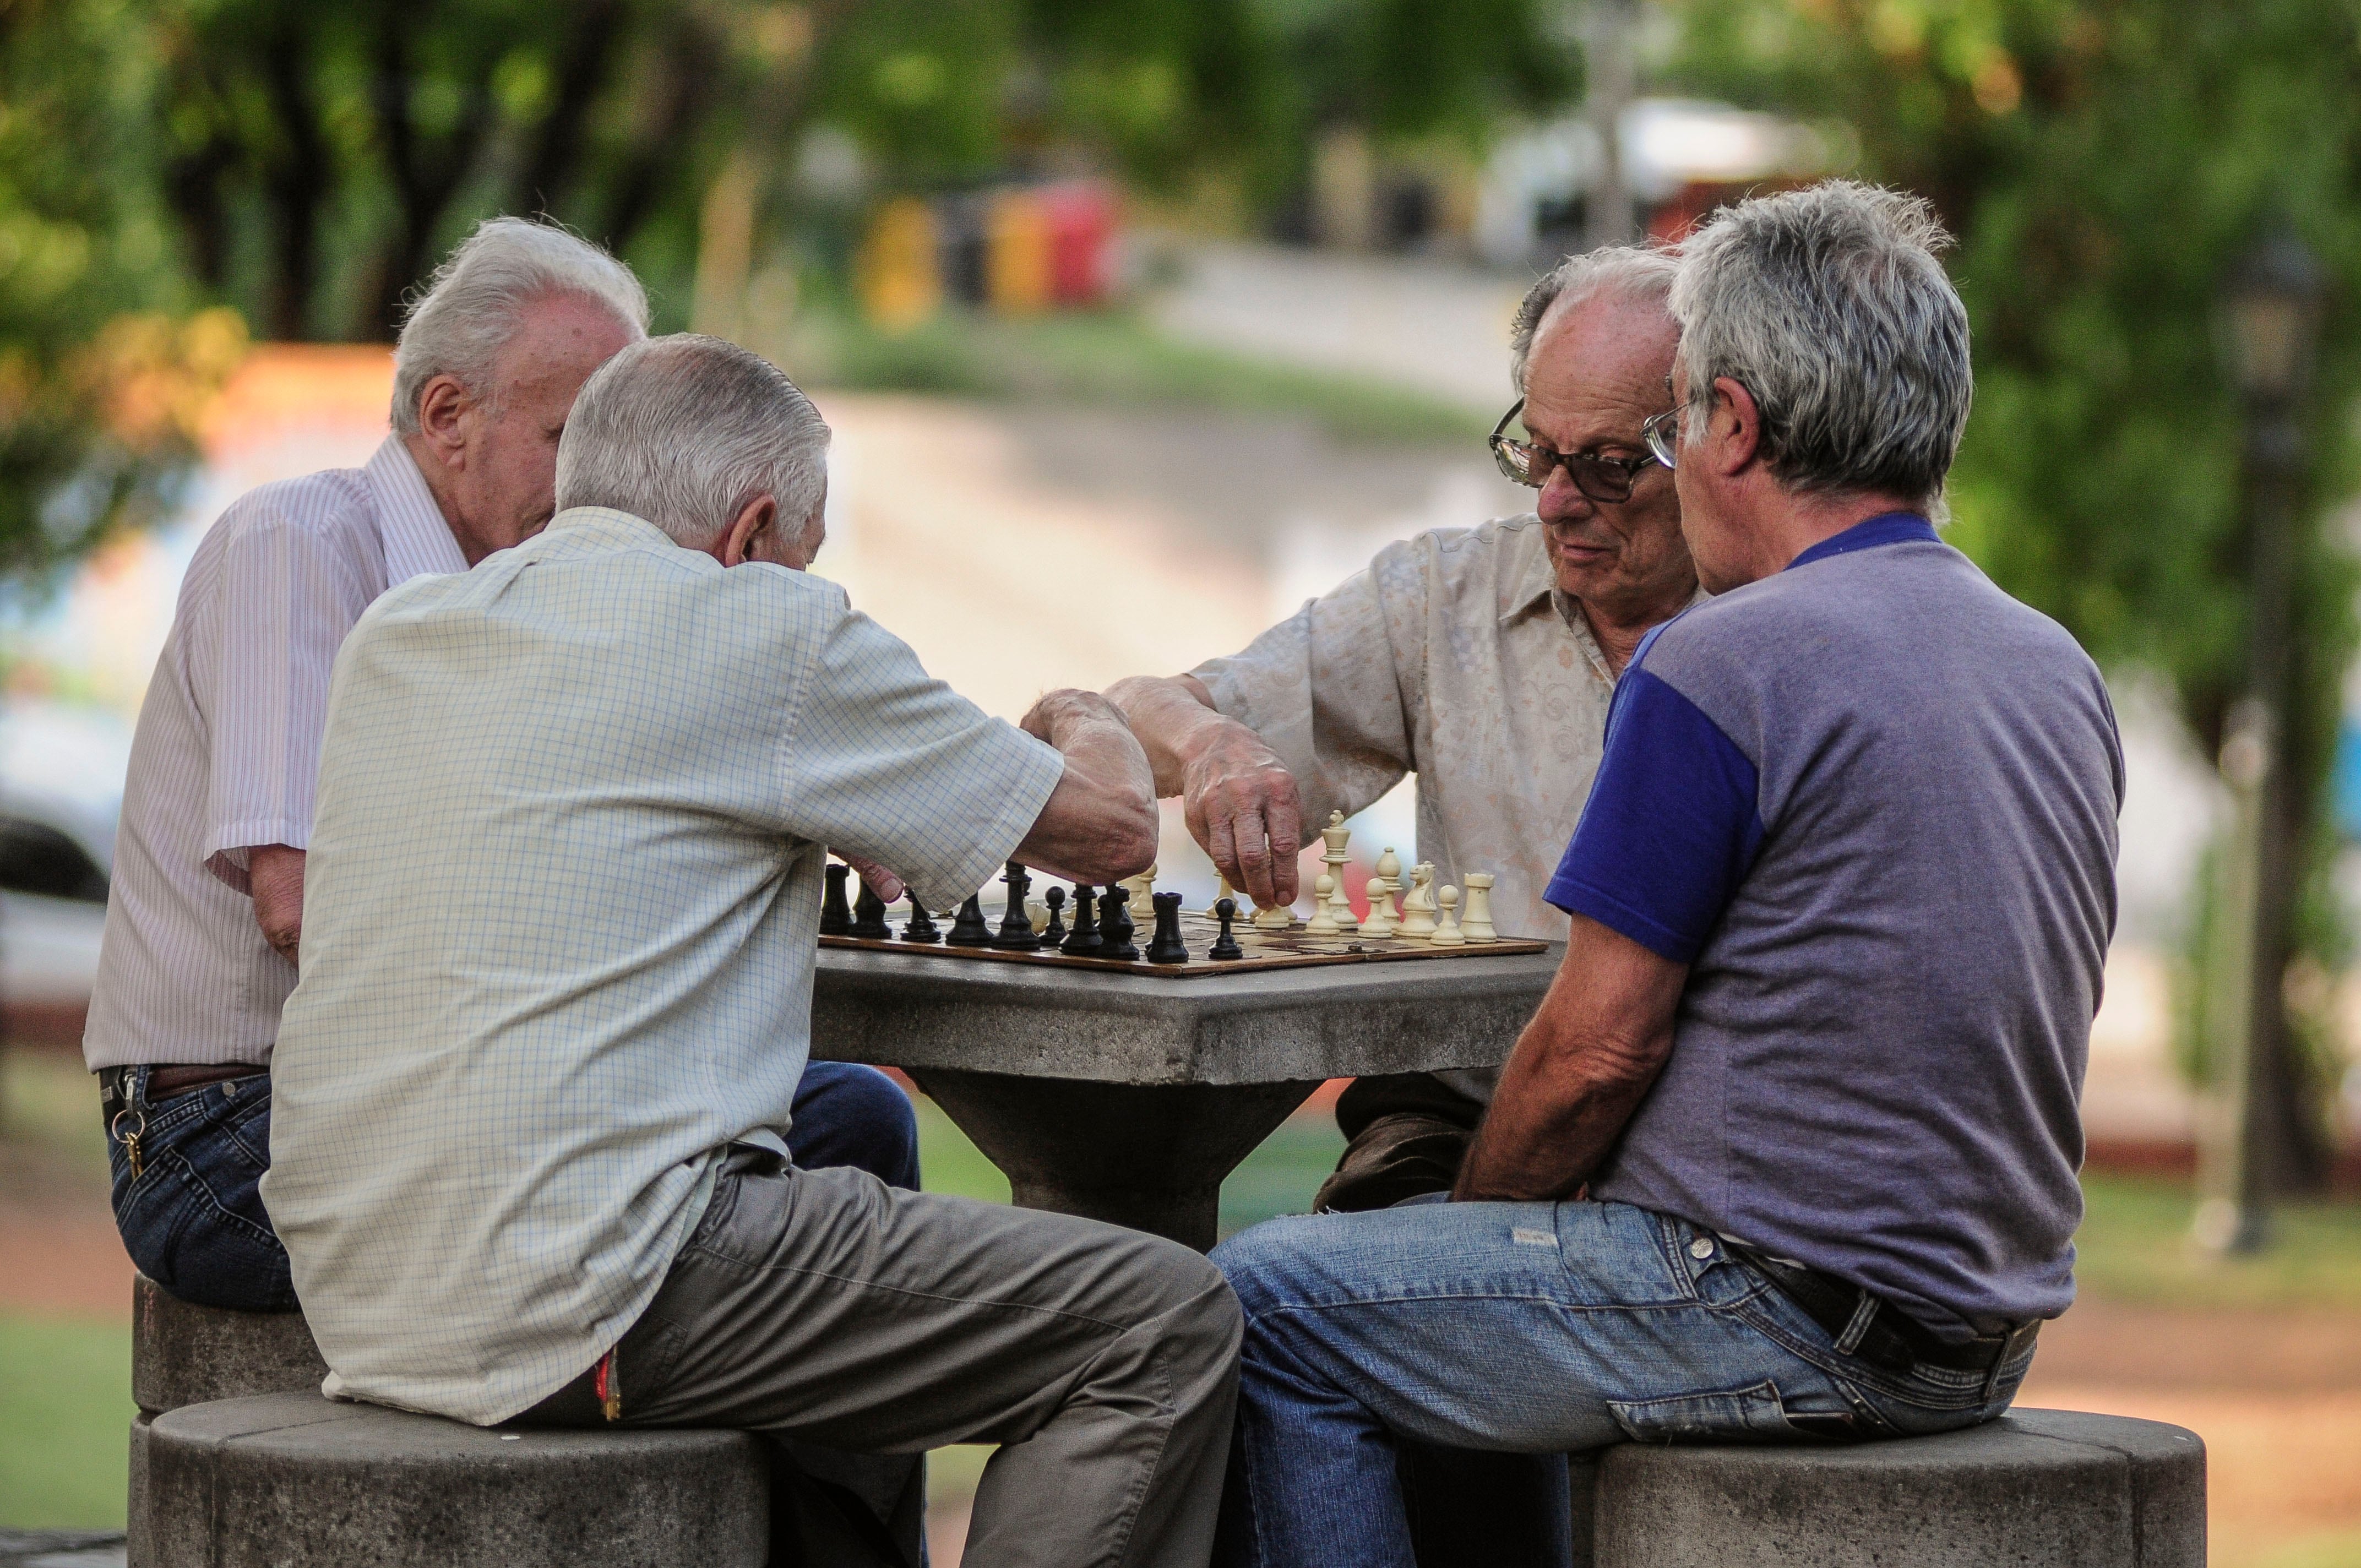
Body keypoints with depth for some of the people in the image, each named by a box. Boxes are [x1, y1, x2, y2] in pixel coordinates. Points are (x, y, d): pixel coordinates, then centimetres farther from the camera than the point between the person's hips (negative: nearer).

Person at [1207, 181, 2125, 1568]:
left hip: (1795, 1321, -9)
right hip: (1990, 1320, 9)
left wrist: (1468, 1219, 5)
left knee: (1270, 1307, 1)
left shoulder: (1718, 668, -16)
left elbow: (1597, 1050, -14)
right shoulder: (2061, 670, 9)